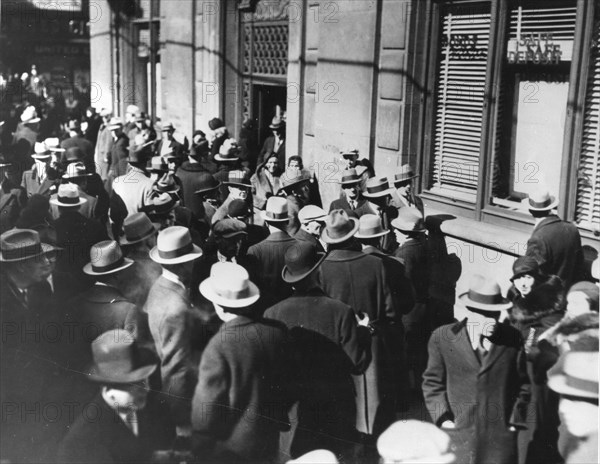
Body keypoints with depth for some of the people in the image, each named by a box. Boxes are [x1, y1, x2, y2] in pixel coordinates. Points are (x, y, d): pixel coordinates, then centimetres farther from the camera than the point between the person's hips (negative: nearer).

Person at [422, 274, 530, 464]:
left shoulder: (512, 338, 2)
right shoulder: (442, 338, -1)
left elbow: (522, 383, 10)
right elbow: (432, 383, 4)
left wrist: (515, 419, 4)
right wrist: (443, 418, -4)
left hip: (500, 434, 1)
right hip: (458, 433, 0)